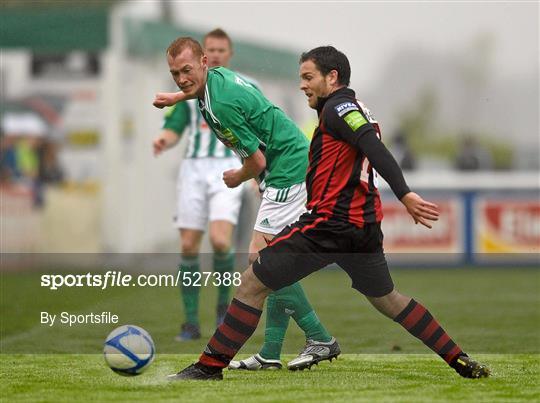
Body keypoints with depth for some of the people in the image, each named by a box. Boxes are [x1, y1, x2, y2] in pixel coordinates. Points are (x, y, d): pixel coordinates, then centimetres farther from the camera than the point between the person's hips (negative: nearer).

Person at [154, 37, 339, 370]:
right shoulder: (217, 76, 7)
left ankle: (320, 339, -8)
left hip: (288, 172, -11)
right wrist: (176, 97, 44)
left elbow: (257, 160, -17)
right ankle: (271, 353, 12)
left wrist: (238, 178, 3)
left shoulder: (222, 103, -23)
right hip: (295, 165, 11)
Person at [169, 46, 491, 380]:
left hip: (330, 224, -9)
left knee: (253, 284, -4)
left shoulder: (338, 107, -8)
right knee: (386, 299, 23)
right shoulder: (352, 109, 20)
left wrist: (405, 195, -33)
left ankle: (210, 365, -4)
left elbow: (376, 150, -21)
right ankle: (460, 361, 22)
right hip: (365, 226, 9)